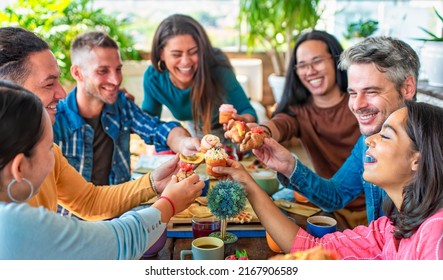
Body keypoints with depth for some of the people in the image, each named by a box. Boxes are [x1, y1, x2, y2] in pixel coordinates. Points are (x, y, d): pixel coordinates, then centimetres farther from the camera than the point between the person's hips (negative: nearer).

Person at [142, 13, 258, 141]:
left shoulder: (218, 70, -39)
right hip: (195, 129, 0)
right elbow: (149, 117, -11)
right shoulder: (152, 78, -29)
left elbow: (247, 111, -35)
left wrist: (245, 120, -58)